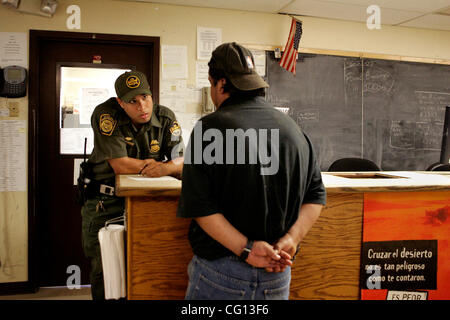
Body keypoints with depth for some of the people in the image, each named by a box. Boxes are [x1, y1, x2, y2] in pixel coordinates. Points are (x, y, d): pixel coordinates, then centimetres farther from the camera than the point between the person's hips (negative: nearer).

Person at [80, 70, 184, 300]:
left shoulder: (166, 118, -2)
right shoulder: (105, 115, -13)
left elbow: (182, 162, -8)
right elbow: (120, 165, -20)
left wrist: (166, 167, -30)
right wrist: (153, 165, -10)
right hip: (106, 202, -2)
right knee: (104, 269, -1)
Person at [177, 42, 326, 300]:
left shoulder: (211, 127, -12)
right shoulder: (293, 129, 3)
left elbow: (198, 205, -18)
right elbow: (316, 194, 3)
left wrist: (246, 248, -17)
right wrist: (291, 239, -6)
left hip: (220, 271, -4)